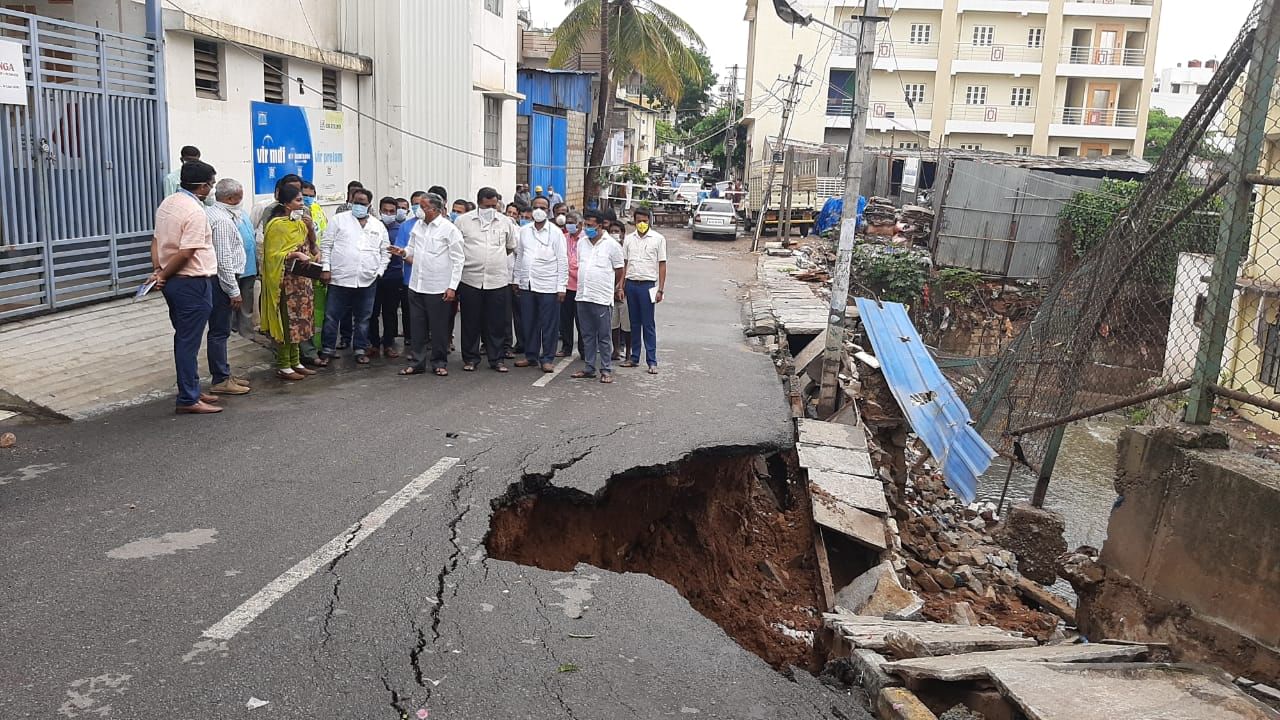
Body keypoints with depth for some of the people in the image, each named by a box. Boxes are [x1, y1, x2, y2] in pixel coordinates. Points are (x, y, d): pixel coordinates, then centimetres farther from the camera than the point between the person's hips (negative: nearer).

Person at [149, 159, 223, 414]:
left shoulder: (167, 203, 11)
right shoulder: (195, 211, -18)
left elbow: (156, 240, 12)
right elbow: (186, 253, -21)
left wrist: (158, 270, 3)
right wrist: (163, 275, -9)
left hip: (174, 282, 9)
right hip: (192, 283, -9)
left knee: (184, 339, 17)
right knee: (189, 342, -4)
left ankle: (191, 390, 27)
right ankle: (188, 400, 1)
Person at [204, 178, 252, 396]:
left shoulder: (212, 213, 14)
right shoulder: (222, 220, -18)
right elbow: (224, 260, -22)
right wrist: (234, 291, -19)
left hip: (217, 280, 11)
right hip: (222, 281, -11)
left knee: (220, 330, 15)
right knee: (219, 331, -5)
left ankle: (223, 375, 24)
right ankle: (220, 381, 0)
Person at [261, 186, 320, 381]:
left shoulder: (299, 222, 10)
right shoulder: (277, 225, -13)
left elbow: (311, 244, 17)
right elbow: (273, 255, -18)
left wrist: (310, 227, 2)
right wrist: (295, 254, -25)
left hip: (301, 280, 8)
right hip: (285, 281, -8)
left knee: (298, 321, 12)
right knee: (287, 321, -3)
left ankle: (295, 362, 21)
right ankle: (283, 366, 5)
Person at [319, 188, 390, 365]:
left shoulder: (378, 226, 12)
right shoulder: (338, 220, 3)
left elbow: (385, 251, 15)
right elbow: (326, 246, 2)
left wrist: (380, 271, 4)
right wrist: (326, 269, -5)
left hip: (368, 281, 2)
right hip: (340, 278, -2)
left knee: (363, 319, 10)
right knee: (332, 317, 2)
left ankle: (361, 350, 20)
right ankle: (328, 350, 13)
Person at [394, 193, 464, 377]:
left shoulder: (449, 229, -6)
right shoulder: (417, 225, 11)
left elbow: (458, 260, -7)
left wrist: (452, 287, -12)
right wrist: (404, 253, -1)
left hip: (439, 288, -5)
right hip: (416, 285, 6)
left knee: (439, 328, 3)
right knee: (417, 327, 9)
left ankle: (439, 363, 16)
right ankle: (417, 363, 18)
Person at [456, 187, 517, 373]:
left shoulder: (505, 222, 7)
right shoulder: (463, 221, 1)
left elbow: (511, 247, 19)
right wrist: (472, 260, 4)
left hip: (498, 279, 1)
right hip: (470, 279, -1)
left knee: (497, 323, 5)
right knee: (471, 322, 5)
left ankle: (496, 359, 14)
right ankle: (470, 358, 16)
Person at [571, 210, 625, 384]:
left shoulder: (612, 244, -6)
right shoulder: (581, 242, 10)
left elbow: (619, 271, 1)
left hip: (602, 298, -5)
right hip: (583, 296, 5)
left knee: (604, 337, 0)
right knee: (587, 335, 11)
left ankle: (606, 370, 7)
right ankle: (589, 368, 19)